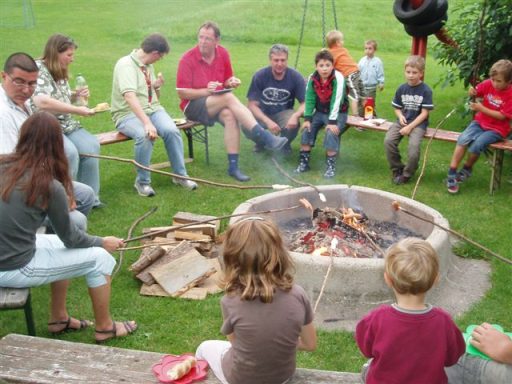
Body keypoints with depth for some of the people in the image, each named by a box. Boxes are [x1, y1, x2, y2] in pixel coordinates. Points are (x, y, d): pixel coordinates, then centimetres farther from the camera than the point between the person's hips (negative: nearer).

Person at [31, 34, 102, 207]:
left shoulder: (60, 73, 14)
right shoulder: (37, 69, -14)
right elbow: (41, 102, -29)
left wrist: (76, 95, 6)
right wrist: (78, 110, -25)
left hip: (65, 124, 8)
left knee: (91, 145, -14)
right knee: (69, 152, -30)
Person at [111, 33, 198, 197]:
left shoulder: (148, 66, 13)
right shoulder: (125, 65, -13)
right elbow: (130, 96, -29)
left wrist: (157, 87, 0)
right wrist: (147, 122, -40)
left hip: (152, 109, 6)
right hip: (128, 114, -6)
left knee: (172, 130, -24)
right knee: (145, 135, -35)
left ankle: (180, 175, -9)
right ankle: (142, 181, -16)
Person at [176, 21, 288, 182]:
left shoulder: (223, 54, 5)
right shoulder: (187, 59, -10)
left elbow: (227, 80, 17)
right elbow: (182, 93, -9)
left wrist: (231, 82, -7)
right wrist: (206, 91, -21)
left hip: (217, 103, 4)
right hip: (193, 106, -4)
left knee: (230, 115, -33)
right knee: (229, 98, -32)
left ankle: (233, 166, -32)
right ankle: (265, 137, -34)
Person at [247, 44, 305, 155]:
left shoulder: (295, 77, -14)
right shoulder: (259, 76, -15)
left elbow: (305, 103, -13)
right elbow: (252, 104, -15)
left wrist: (295, 115, -36)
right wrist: (268, 121, -31)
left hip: (283, 113, 0)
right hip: (262, 113, 0)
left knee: (294, 124, -34)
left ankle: (285, 144, 5)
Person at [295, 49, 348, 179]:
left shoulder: (338, 78, -22)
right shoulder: (312, 78, -9)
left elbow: (336, 101, -26)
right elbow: (309, 100, -7)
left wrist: (332, 121, -29)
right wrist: (307, 118, -16)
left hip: (337, 113, -4)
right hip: (319, 112, 5)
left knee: (331, 132, -26)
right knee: (307, 129, -13)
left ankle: (330, 165, -15)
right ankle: (304, 161, -2)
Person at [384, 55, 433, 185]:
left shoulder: (426, 90, -6)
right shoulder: (401, 89, 5)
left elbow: (424, 113, -8)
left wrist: (410, 127, -16)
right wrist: (400, 116, -8)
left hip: (418, 123, -4)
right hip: (402, 121, 4)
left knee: (414, 145, -30)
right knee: (388, 141, -22)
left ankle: (407, 174, -7)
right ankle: (397, 169, -1)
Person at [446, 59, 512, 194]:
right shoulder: (488, 84, -5)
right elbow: (476, 93, 10)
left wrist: (481, 108, -25)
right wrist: (472, 93, -16)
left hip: (497, 129, -4)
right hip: (480, 122, 4)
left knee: (477, 144, -29)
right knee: (463, 139, -23)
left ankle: (467, 169, 0)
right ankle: (452, 173, -18)